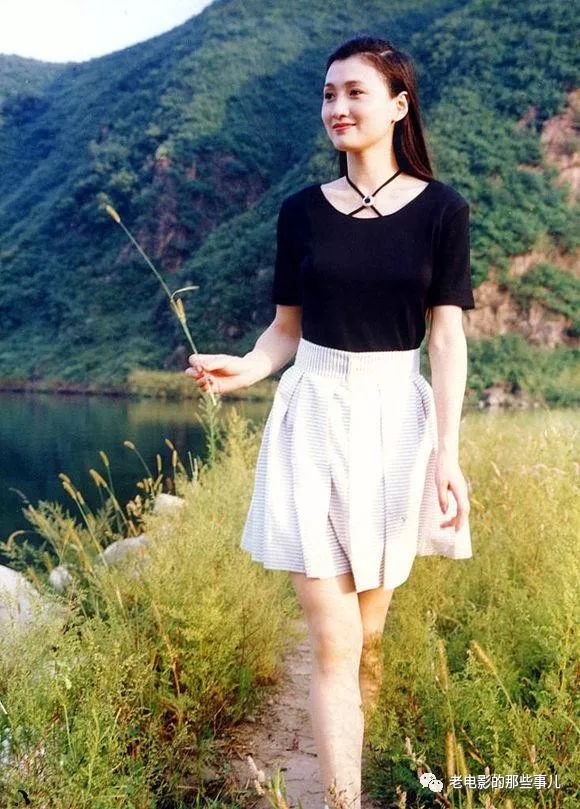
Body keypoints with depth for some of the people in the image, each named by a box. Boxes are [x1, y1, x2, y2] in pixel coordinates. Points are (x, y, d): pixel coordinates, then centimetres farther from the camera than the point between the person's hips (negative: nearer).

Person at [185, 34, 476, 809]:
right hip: (314, 420, 1)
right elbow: (286, 330, 8)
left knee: (369, 630, 12)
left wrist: (447, 452, -13)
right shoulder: (302, 211, 4)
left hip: (397, 422, 0)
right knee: (333, 641, -3)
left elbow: (447, 338, -5)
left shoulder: (441, 209, -1)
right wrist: (244, 368, -14)